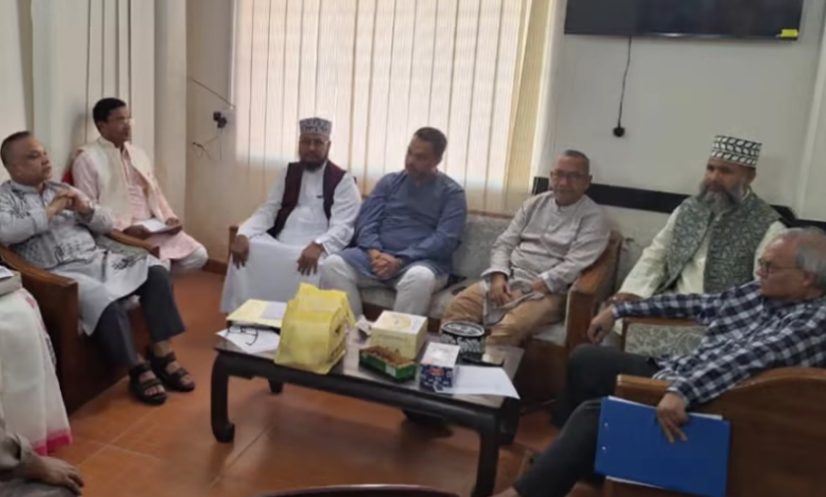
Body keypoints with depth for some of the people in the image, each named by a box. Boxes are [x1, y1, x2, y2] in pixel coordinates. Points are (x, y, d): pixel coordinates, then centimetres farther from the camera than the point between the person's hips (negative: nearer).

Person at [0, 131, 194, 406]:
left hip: (98, 258, 6)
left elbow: (107, 223, 19)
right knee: (105, 302, -35)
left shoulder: (64, 189, 21)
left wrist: (85, 208, -2)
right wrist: (50, 212, -12)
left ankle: (161, 352, -12)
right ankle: (137, 369, -15)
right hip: (61, 271, -6)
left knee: (156, 271, -17)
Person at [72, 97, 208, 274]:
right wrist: (124, 229, -20)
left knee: (198, 255, -9)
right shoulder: (87, 159, -4)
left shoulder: (139, 154, 18)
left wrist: (169, 218, 2)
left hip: (152, 228, 7)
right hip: (117, 233, -7)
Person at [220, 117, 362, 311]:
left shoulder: (343, 180, 1)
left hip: (317, 250, -4)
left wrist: (318, 245, -31)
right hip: (279, 246, 4)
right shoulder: (288, 173, 16)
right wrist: (243, 234, -11)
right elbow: (267, 211, 10)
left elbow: (343, 227, -10)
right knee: (243, 248, -21)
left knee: (315, 266, -36)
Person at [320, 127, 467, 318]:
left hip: (422, 262, -3)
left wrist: (400, 261, -18)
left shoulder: (452, 193, 4)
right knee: (333, 265, -23)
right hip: (378, 256, 4)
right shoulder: (389, 182, 16)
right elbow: (366, 221, 7)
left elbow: (444, 240, -8)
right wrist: (375, 253, -14)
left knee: (420, 277, -39)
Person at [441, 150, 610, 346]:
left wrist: (527, 290, -18)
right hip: (507, 278, 5)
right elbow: (503, 243, 12)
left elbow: (574, 266, -13)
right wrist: (498, 277, -8)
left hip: (546, 291, -5)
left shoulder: (593, 218, -1)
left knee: (508, 330, -34)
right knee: (457, 307, -20)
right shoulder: (534, 204, 15)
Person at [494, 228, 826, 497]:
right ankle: (567, 450, 31)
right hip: (672, 374, 10)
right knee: (584, 358, 16)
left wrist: (683, 392, -47)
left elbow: (746, 358, -33)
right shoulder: (758, 292, 8)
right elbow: (697, 303, 18)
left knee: (595, 412, -26)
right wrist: (619, 310, 20)